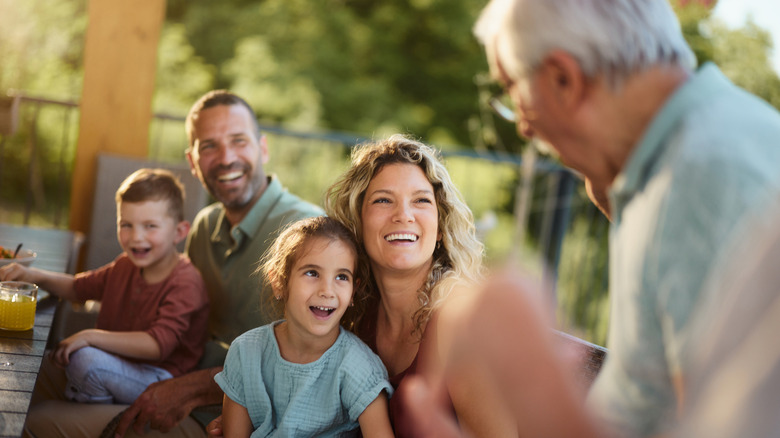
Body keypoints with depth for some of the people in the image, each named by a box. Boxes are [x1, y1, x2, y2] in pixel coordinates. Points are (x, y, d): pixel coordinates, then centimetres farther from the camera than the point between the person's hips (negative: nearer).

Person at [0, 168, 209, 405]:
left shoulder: (186, 283, -19)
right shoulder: (127, 266, 8)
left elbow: (159, 345, -30)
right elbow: (78, 287, 24)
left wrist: (91, 336, -29)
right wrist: (35, 276, 5)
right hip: (122, 364, 8)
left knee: (85, 358, -27)